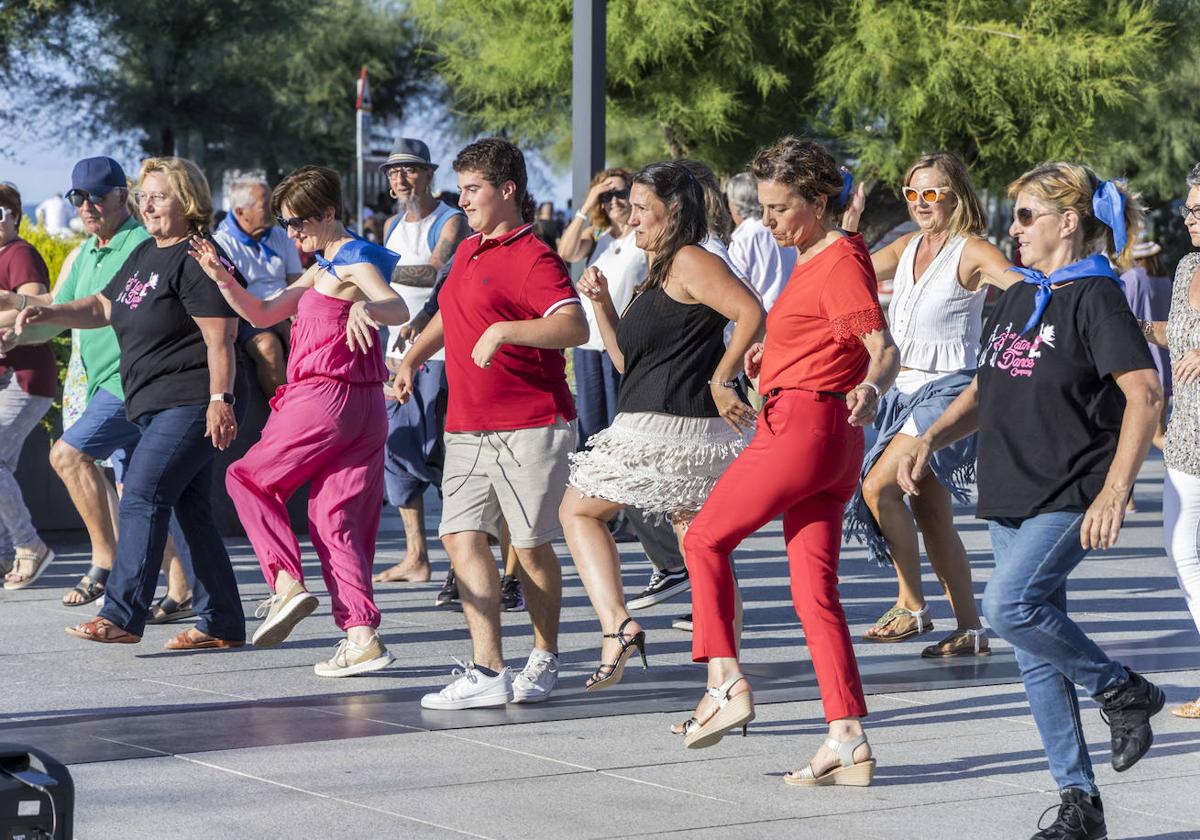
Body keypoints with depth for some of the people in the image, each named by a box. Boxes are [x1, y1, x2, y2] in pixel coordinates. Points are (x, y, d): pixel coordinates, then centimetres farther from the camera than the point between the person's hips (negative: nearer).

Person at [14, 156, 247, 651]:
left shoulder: (197, 260, -12)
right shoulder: (145, 255, 18)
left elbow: (220, 337, -18)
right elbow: (104, 306, 26)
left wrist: (220, 400, -25)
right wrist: (48, 314, 12)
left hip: (190, 404, -10)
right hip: (156, 406, 10)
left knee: (142, 495, -16)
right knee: (191, 511, 9)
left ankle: (122, 615, -19)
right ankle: (221, 625, 12)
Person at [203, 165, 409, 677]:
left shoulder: (355, 260, -8)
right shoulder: (323, 269, 22)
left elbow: (398, 309, -27)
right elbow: (262, 315, 20)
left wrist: (363, 307, -50)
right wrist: (222, 280, 3)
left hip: (324, 399, -9)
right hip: (367, 407, 9)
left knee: (247, 478, 7)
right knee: (336, 518, 5)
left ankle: (287, 583, -6)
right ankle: (362, 637, -3)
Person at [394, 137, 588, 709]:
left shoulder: (533, 258, -11)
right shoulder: (467, 252, 16)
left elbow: (574, 328, -25)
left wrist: (503, 330, -32)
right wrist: (413, 357, 26)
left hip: (529, 427, -8)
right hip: (467, 426, 8)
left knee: (531, 545, 1)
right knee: (462, 537, -4)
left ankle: (545, 660, 20)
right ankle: (487, 672, -6)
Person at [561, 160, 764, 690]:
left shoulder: (690, 261, -9)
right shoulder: (659, 274, 22)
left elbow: (751, 314, -23)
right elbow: (625, 360, 23)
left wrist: (720, 380, -21)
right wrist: (601, 302, 13)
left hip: (665, 428, -10)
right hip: (698, 435, 10)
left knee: (578, 510, 8)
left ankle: (617, 626, -7)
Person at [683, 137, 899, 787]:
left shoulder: (840, 263, -12)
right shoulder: (814, 257, 18)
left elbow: (884, 347, -23)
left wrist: (870, 387, -41)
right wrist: (773, 351, 34)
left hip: (804, 427, -10)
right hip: (831, 441, 10)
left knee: (705, 538, 6)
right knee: (814, 587, 4)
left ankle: (726, 684, 3)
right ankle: (849, 744, -2)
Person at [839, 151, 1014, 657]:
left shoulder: (971, 251, -9)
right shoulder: (907, 249, 13)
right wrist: (850, 220, 6)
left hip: (949, 388, -8)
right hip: (909, 388, 8)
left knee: (878, 485, -19)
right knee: (932, 516, 7)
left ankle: (912, 606, -8)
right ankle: (970, 631, 13)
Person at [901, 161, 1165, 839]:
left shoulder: (1095, 298, -9)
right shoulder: (1018, 298, 15)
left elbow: (1145, 393, -19)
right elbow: (985, 391, 23)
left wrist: (1114, 492, -29)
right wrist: (931, 440, 5)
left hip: (1073, 497, -8)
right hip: (1014, 499, 8)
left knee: (1010, 604, -26)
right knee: (1038, 658, 5)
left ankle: (1126, 692, -5)